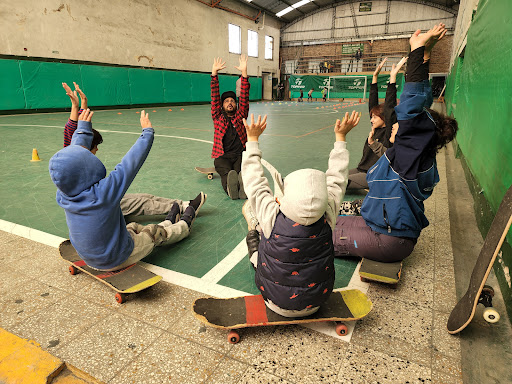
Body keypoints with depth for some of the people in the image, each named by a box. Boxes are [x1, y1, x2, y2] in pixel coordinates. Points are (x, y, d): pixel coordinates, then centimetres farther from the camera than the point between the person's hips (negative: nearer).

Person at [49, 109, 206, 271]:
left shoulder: (64, 195, -16)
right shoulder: (104, 191, -36)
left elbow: (74, 153, -1)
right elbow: (131, 163, -25)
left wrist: (83, 128, 13)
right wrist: (147, 132, -11)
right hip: (119, 259, -6)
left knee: (134, 227, 25)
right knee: (156, 233, 16)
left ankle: (169, 222, 49)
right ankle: (184, 225, 43)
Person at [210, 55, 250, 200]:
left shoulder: (240, 116, 17)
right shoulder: (218, 117, 17)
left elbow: (244, 97, 6)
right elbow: (215, 97, 8)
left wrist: (244, 72, -4)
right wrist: (214, 73, -1)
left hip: (240, 154, 1)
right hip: (222, 156, -1)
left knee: (241, 171, -34)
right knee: (226, 172, -35)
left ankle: (242, 186, -64)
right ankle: (229, 188, -65)